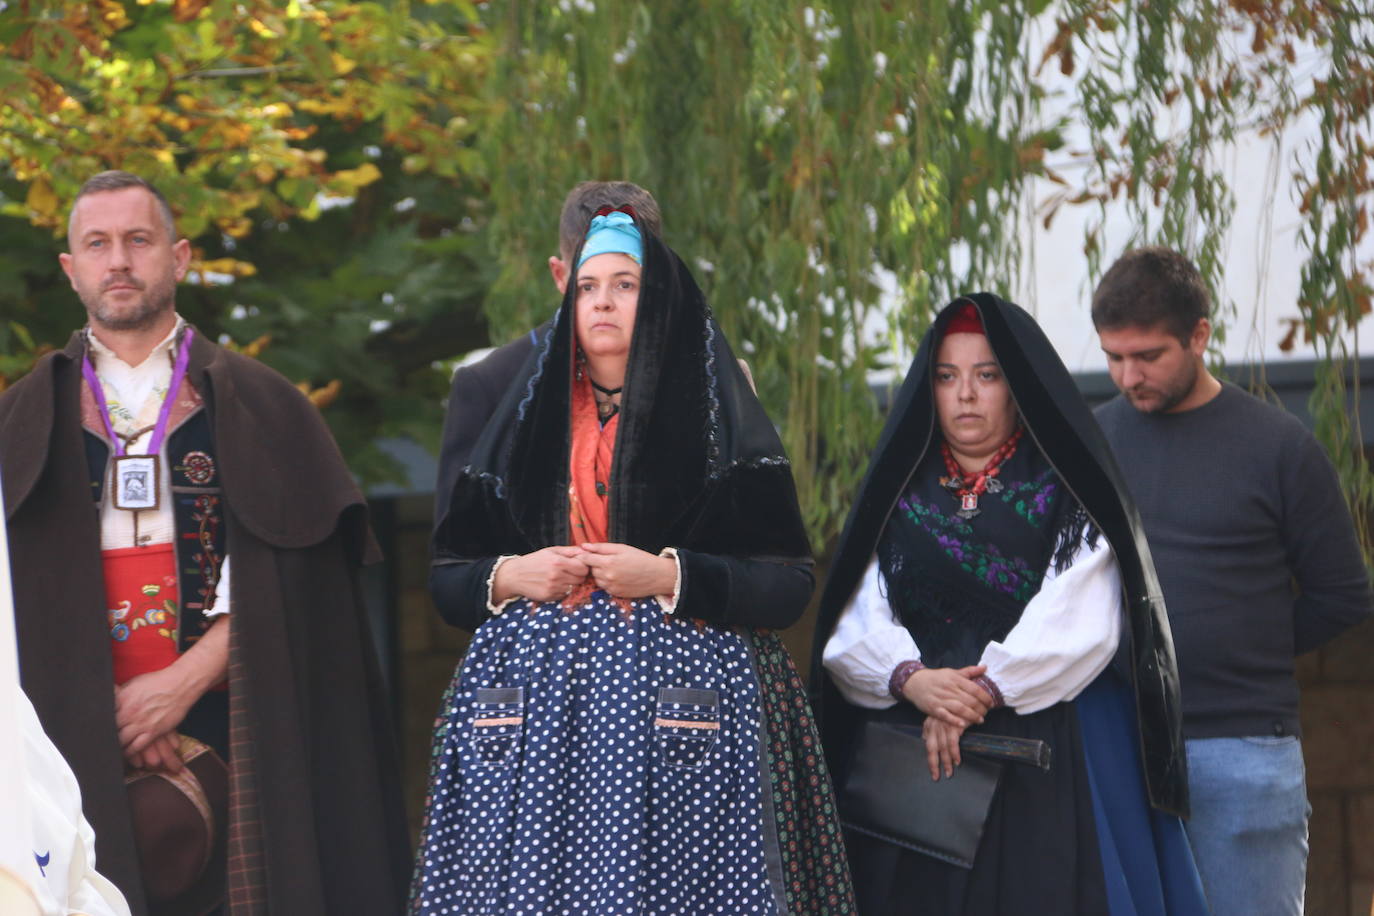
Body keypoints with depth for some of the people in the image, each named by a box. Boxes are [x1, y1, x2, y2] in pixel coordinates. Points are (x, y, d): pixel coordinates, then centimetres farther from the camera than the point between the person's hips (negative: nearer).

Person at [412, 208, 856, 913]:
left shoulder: (720, 425, 5)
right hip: (532, 709, 3)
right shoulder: (528, 421, 16)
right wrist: (509, 577, -5)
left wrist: (669, 577, -13)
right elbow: (449, 581, 16)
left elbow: (790, 584, -2)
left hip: (676, 709, -3)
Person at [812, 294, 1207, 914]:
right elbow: (852, 629, 4)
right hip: (911, 764, 3)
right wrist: (909, 678, -16)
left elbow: (1082, 626, -8)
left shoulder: (1066, 491, 6)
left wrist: (983, 691, -17)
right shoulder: (897, 492, 15)